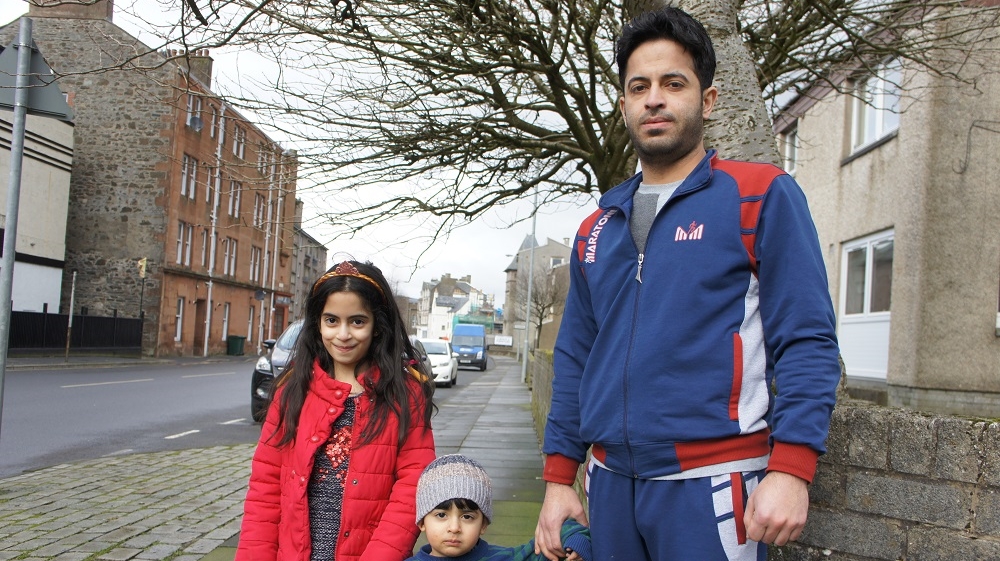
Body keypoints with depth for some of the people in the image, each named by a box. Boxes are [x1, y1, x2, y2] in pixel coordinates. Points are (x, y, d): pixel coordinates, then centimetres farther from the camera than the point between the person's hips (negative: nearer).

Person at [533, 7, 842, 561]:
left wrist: (790, 469, -19)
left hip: (709, 484, -5)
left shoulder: (762, 197, -4)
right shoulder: (596, 229, 11)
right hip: (609, 482, 5)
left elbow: (806, 342, -10)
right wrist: (558, 478, 10)